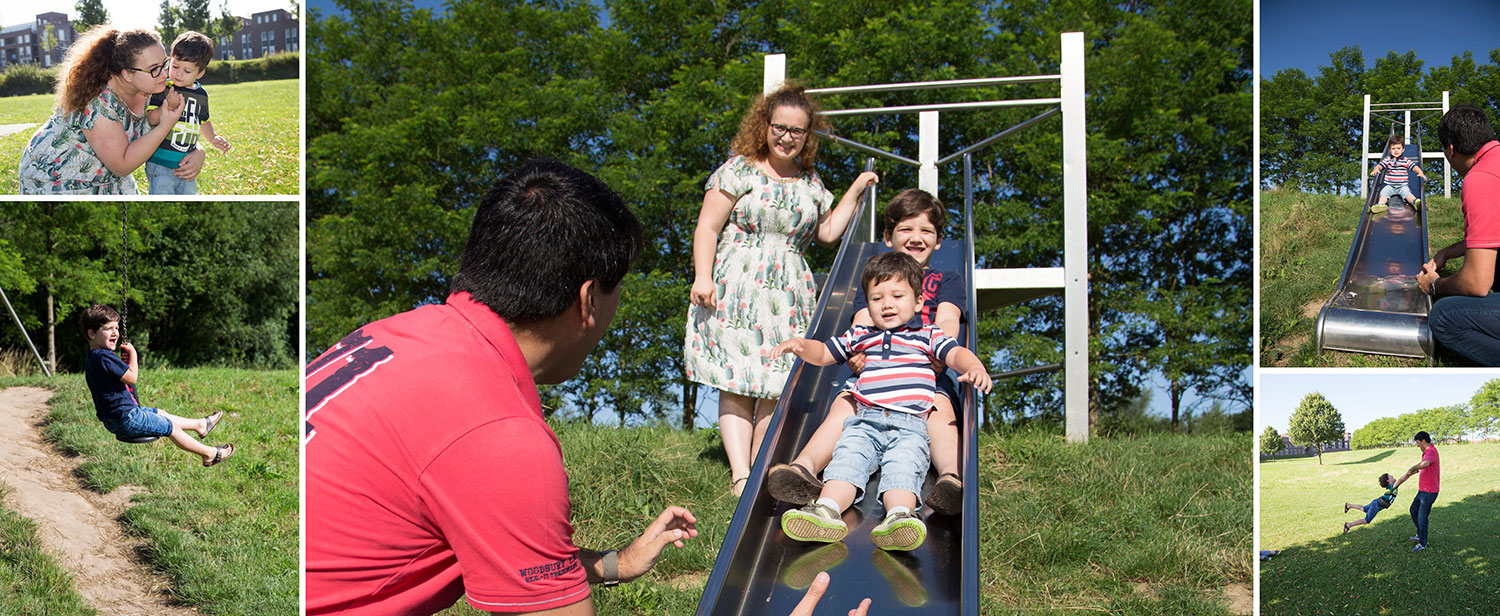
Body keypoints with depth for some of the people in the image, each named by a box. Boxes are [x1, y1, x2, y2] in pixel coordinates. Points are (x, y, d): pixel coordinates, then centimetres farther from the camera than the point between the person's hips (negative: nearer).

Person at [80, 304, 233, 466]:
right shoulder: (103, 356, -26)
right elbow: (132, 378, -23)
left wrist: (123, 363, 4)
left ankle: (200, 425, 49)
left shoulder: (92, 358, 8)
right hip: (126, 419, -11)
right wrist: (132, 354, -9)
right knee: (171, 427, 4)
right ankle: (209, 454, 17)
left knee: (161, 414, 30)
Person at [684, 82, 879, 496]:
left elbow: (828, 232, 23)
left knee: (777, 387, -2)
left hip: (789, 294, 5)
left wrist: (855, 191, 18)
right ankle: (740, 474, -14)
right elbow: (707, 228, -2)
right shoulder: (739, 170, 0)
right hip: (736, 290, -4)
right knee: (737, 384, -9)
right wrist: (703, 276, -12)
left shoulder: (810, 183, 16)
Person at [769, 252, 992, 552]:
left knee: (903, 466, -32)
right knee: (848, 457, -27)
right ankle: (827, 508, -51)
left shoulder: (927, 335, 20)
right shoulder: (861, 336, 28)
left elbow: (957, 353, 6)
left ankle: (899, 516, -57)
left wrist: (975, 367, -19)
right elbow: (823, 353, 34)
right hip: (865, 421, 2)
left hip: (910, 425, -2)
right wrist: (800, 345, 11)